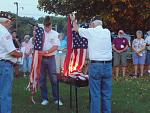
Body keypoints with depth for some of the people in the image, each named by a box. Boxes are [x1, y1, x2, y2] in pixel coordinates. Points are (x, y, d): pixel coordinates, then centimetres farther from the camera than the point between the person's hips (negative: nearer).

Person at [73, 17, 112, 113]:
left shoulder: (90, 32, -1)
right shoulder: (107, 32, 8)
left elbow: (76, 29, 16)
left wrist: (74, 20, 36)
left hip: (95, 65, -4)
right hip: (108, 65, 4)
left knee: (95, 94, 0)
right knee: (107, 94, 10)